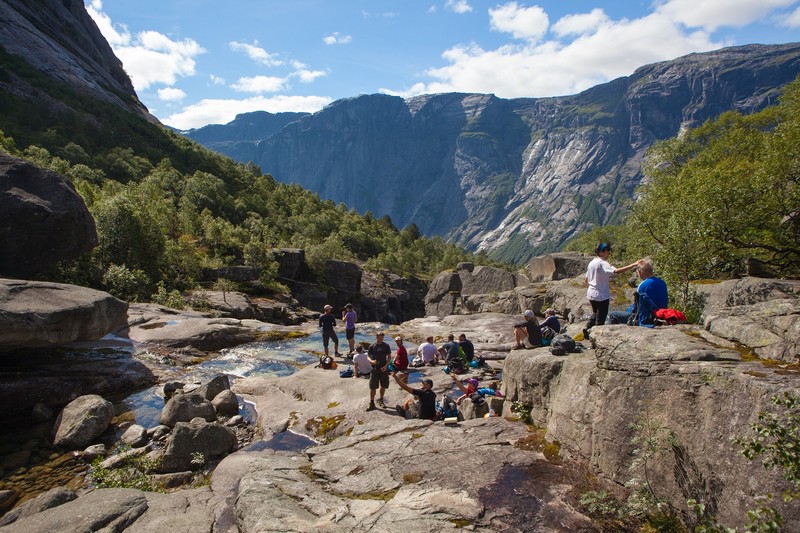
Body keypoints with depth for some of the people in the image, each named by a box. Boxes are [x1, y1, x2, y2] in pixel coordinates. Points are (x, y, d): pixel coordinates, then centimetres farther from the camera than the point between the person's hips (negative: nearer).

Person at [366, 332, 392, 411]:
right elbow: (368, 356, 4)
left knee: (383, 386, 10)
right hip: (375, 369, -1)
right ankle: (372, 403, 9)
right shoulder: (372, 347, -1)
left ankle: (381, 400, 30)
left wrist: (386, 366, -11)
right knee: (373, 387, -1)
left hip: (384, 369, 1)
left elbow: (389, 357, 2)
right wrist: (371, 361, -18)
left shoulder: (386, 346, 0)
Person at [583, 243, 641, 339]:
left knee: (595, 312, 26)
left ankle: (587, 327, 14)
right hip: (601, 295, -8)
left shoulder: (591, 262, 8)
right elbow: (617, 271, -34)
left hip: (591, 294, 8)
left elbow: (586, 281, 14)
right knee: (601, 316, 5)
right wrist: (633, 265, -33)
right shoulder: (603, 263, -18)